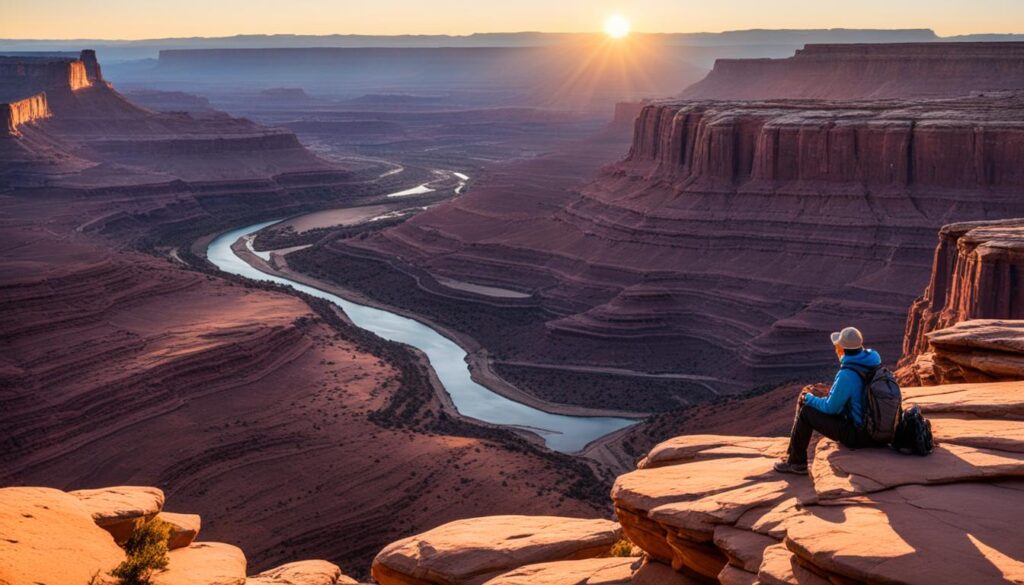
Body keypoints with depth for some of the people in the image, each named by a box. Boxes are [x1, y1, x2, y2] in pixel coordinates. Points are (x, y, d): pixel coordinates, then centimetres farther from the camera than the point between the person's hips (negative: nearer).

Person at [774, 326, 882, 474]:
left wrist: (809, 398, 4)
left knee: (806, 412, 1)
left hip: (857, 434, -9)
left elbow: (831, 407, -14)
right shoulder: (873, 361, 0)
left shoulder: (846, 375, -25)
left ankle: (796, 462, 16)